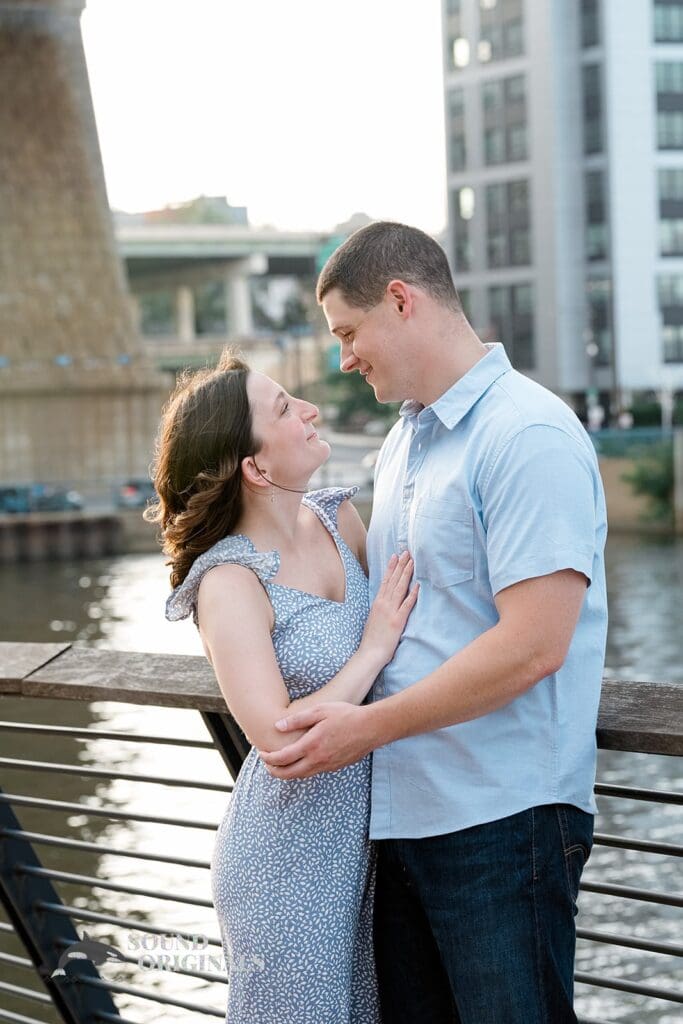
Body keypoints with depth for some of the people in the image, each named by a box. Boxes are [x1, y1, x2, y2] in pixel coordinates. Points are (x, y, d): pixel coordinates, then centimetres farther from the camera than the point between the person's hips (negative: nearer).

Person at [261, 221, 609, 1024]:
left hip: (499, 820, -8)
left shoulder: (529, 437, -15)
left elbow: (533, 646, -22)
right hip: (401, 809, 8)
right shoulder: (403, 440, 15)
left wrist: (368, 726, -17)